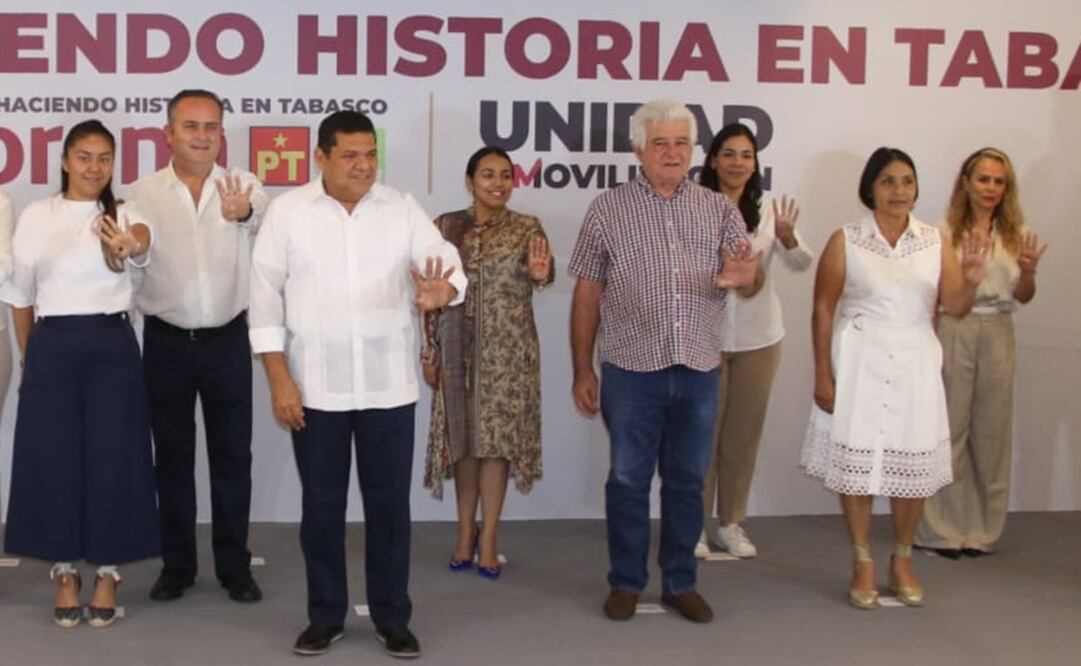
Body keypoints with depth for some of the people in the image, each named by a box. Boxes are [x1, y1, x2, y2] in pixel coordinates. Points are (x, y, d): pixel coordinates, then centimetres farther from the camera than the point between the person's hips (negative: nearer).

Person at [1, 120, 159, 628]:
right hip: (53, 347, 1)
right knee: (54, 457, 3)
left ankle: (107, 573, 14)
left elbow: (143, 239, -25)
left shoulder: (122, 214, 1)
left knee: (112, 456, 1)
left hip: (112, 346, -1)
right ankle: (65, 573, 18)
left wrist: (132, 245, -49)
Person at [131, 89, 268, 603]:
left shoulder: (244, 186, -2)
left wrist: (241, 213, -48)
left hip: (227, 340, 0)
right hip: (166, 342, 1)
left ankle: (234, 565, 20)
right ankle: (177, 564, 23)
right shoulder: (141, 194, 0)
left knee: (232, 455, 7)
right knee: (172, 455, 10)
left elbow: (260, 214, -25)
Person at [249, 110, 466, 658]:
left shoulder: (402, 209, 2)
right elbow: (266, 295, -1)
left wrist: (440, 292, -34)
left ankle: (392, 618, 21)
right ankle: (325, 616, 24)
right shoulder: (287, 211, -1)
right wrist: (278, 379, -7)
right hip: (314, 386, -1)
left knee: (389, 504, 7)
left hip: (388, 386, 1)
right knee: (322, 506, 9)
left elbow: (447, 262, -8)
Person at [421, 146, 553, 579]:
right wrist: (429, 352, 1)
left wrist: (539, 273, -43)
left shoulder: (527, 228, -2)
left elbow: (543, 273, -19)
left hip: (508, 349, -1)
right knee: (463, 438, 9)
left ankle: (488, 537, 12)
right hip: (458, 348, 2)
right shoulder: (446, 226, 2)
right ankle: (465, 533, 22)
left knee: (498, 438, 1)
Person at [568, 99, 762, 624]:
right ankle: (626, 582, 21)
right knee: (629, 479, 7)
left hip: (698, 372, 2)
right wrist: (582, 370, 1)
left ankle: (680, 582, 25)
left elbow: (751, 283, 2)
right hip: (631, 371, -2)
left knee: (687, 481, 11)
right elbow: (587, 296, 2)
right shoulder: (608, 210, 0)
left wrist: (745, 278, -23)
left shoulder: (719, 210, 6)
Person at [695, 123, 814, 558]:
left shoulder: (768, 211, -1)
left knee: (744, 433, 11)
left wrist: (787, 238, -30)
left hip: (758, 338, 3)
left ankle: (730, 524, 23)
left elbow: (802, 265, -10)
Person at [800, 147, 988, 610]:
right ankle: (862, 564, 17)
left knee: (913, 464, 5)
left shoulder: (936, 242, 5)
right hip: (858, 363, -2)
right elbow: (822, 310, -3)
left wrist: (971, 280, -21)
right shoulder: (845, 241, -2)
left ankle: (902, 561, 24)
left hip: (914, 365, 2)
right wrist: (823, 375, -7)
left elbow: (954, 308, 0)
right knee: (856, 461, 2)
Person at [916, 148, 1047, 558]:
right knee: (949, 429, -1)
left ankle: (982, 528, 18)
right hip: (953, 332, -3)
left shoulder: (1015, 233, 6)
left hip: (997, 335, 3)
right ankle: (942, 528, 9)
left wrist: (1028, 270, -10)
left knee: (991, 431, 7)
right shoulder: (946, 231, -3)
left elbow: (1024, 297, 8)